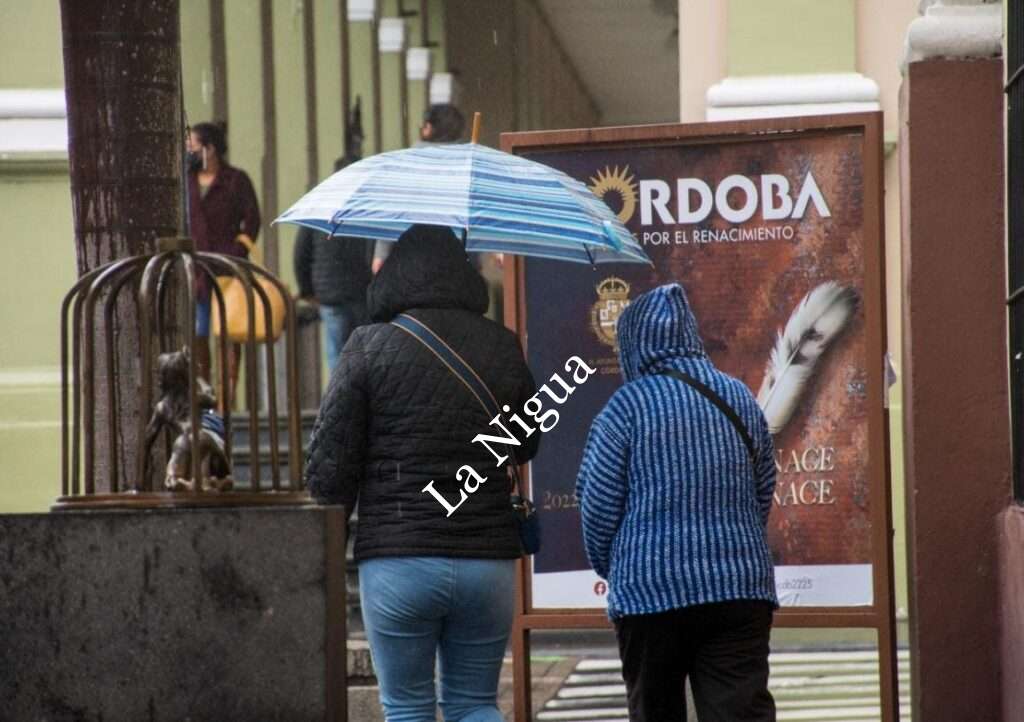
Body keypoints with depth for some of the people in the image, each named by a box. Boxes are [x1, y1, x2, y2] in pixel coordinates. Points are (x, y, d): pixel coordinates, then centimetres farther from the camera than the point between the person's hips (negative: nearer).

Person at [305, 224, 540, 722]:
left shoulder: (370, 348, -6)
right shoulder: (503, 349, 4)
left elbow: (329, 466, -5)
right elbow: (526, 447, 17)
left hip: (397, 564, -3)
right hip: (488, 563, 3)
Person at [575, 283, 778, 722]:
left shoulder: (629, 404, -6)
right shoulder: (740, 399, 8)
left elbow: (598, 503, -3)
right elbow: (763, 496, 15)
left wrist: (609, 568, 15)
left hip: (651, 590, -3)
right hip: (740, 586, 3)